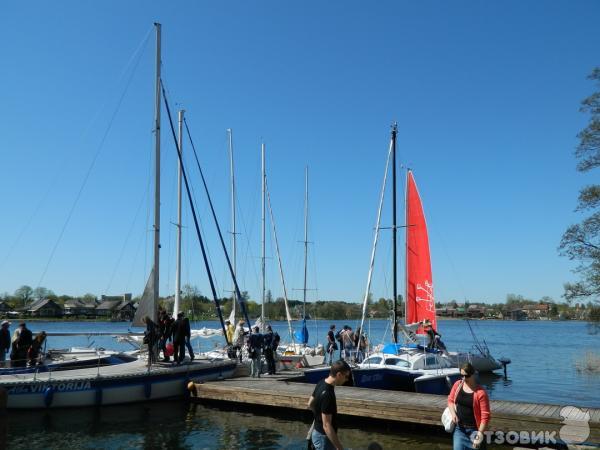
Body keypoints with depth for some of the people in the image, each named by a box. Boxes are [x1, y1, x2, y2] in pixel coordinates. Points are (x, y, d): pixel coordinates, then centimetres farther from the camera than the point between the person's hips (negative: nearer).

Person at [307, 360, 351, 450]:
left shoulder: (321, 383, -2)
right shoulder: (327, 394, -30)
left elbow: (310, 404, 14)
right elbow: (326, 426, -29)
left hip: (318, 432, 9)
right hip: (323, 436, -9)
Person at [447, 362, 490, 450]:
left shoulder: (480, 392, -17)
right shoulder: (457, 385, -2)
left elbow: (485, 416, -15)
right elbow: (450, 400, 13)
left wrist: (480, 433, -17)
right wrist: (453, 413, -5)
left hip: (474, 429, -4)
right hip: (459, 428, 4)